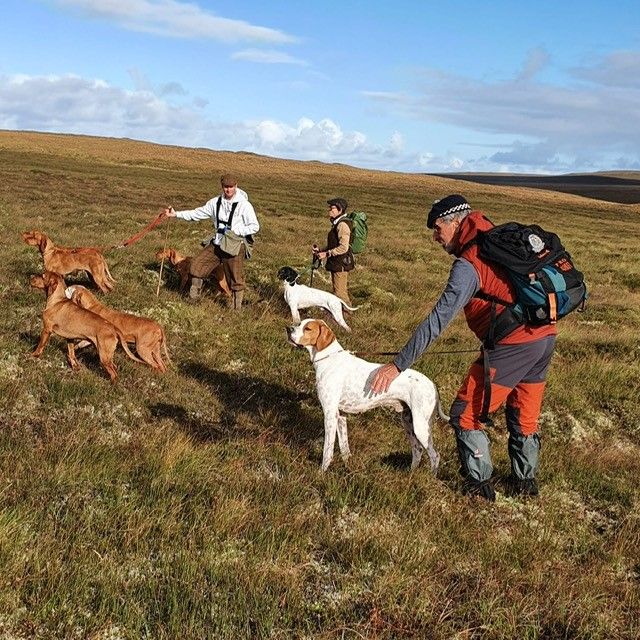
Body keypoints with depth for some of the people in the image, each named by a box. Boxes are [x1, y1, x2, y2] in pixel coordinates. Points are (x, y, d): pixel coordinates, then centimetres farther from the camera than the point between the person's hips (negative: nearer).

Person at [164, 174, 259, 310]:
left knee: (236, 280, 2)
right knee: (196, 265, 4)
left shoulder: (244, 205, -11)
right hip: (217, 244, 5)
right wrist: (175, 214, 4)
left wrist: (234, 231, -18)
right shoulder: (216, 202, 5)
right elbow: (198, 213, 10)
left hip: (235, 247, -5)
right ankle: (194, 296, 21)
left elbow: (255, 227, -11)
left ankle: (237, 308, 17)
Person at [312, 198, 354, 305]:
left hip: (341, 264, -10)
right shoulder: (337, 223, 13)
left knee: (340, 292, -3)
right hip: (336, 263, 10)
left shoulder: (342, 225, -20)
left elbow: (343, 247, -26)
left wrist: (327, 254, -20)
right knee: (341, 291, 18)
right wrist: (321, 250, 8)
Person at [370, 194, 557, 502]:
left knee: (466, 415, 5)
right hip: (545, 337, 9)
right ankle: (525, 482, 37)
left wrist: (398, 364, -17)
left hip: (512, 344, -9)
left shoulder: (468, 264, -14)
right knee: (524, 415, 23)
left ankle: (479, 484, 14)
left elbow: (437, 320, -19)